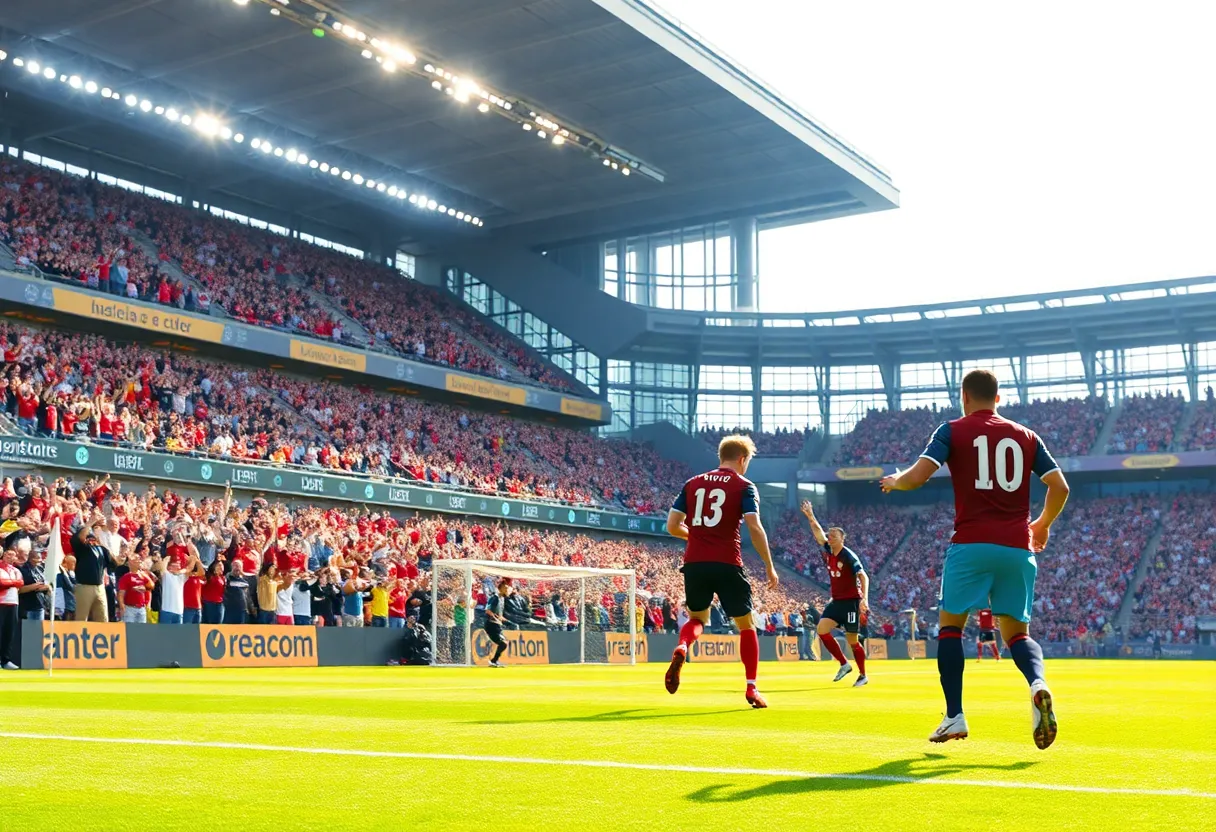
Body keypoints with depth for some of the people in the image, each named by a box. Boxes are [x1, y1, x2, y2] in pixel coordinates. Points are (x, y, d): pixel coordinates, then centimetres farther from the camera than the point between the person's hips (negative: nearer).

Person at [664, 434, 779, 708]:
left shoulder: (693, 484, 13)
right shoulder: (744, 486, 2)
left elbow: (672, 526, 10)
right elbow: (755, 528, -10)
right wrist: (770, 567, -3)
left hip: (694, 563, 3)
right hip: (727, 565, -3)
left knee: (698, 618, 23)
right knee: (746, 625, 13)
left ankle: (681, 649, -10)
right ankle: (751, 689, 9)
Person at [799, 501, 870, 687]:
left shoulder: (849, 556, -15)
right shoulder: (828, 551, 3)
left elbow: (863, 576, -20)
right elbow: (818, 533, 3)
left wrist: (865, 598, -33)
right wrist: (810, 516, -13)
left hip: (851, 601, -7)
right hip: (836, 601, 7)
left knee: (852, 639, -4)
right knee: (822, 629, -10)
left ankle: (863, 676, 12)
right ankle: (844, 664, 1)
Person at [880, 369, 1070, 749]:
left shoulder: (953, 431, 3)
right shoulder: (1026, 436, 14)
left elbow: (916, 477, -9)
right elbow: (1060, 488, 11)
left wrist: (894, 481, 14)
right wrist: (1042, 524, 29)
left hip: (971, 544, -3)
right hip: (1017, 548, 3)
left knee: (950, 624, 12)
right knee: (1017, 632, 11)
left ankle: (955, 716, 4)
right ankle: (1038, 684, -21)